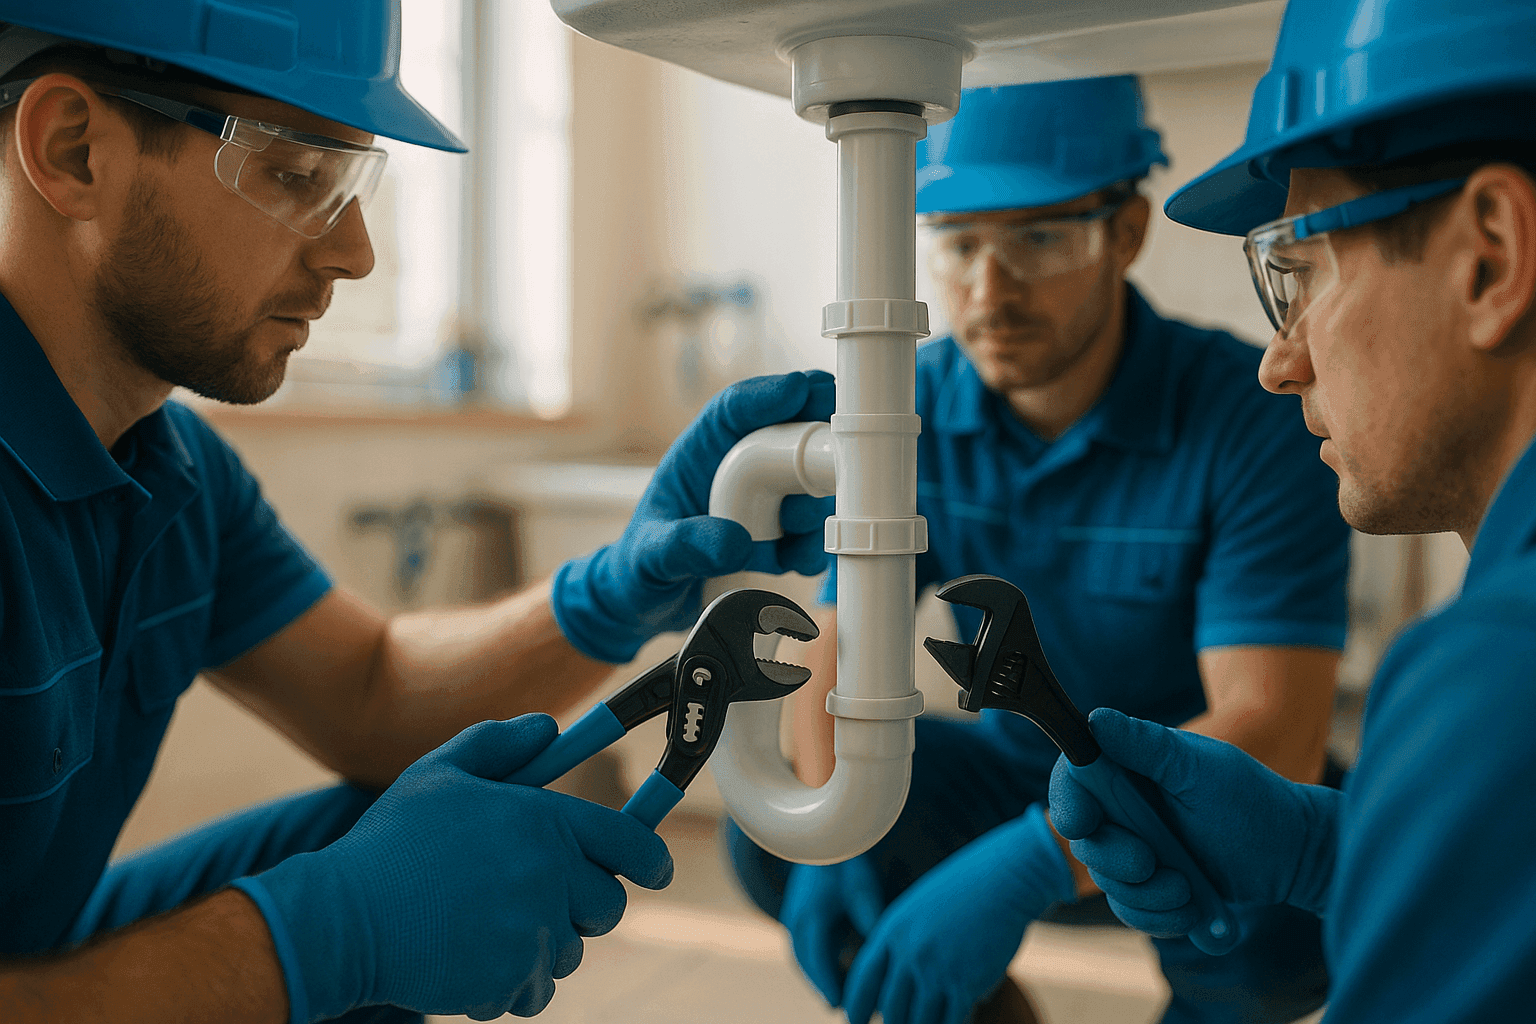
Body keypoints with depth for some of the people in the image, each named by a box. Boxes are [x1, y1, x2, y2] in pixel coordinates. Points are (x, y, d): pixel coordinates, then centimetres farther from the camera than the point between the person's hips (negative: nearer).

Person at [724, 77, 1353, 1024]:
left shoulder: (1255, 421, -25)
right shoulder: (909, 413, -11)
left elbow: (1274, 735, -33)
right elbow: (842, 659, -9)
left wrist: (1029, 867, -46)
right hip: (1017, 775, 4)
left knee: (1276, 921, -35)